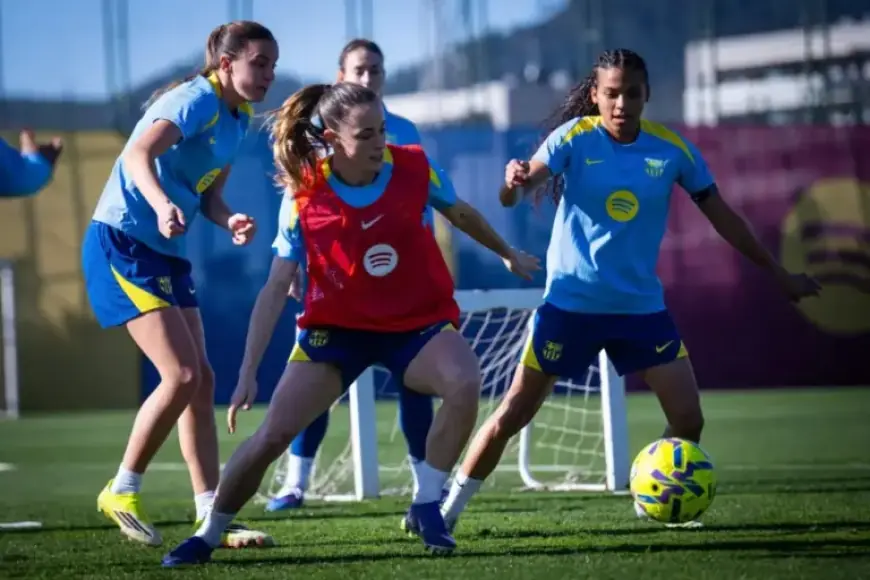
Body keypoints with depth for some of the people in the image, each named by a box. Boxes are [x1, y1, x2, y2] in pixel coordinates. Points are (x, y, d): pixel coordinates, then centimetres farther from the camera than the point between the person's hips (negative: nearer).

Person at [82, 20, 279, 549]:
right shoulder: (197, 100, -16)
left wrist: (231, 222, -7)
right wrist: (163, 205, -50)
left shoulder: (239, 120, 11)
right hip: (122, 243, -9)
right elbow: (138, 154, -32)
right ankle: (122, 493, 0)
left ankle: (211, 516, 7)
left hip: (167, 255, 9)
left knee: (201, 380, 5)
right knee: (183, 374, -15)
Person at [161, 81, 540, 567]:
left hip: (418, 323, 1)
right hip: (336, 327, 0)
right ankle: (207, 536, 13)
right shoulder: (303, 198, -15)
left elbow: (461, 214, 9)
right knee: (272, 435, -8)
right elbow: (277, 289, -12)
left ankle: (428, 506, -12)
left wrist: (508, 255, 26)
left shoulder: (413, 167, -13)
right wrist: (248, 373, -16)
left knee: (466, 382, -30)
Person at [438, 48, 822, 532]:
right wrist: (514, 182, -48)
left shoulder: (671, 148, -3)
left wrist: (777, 274, 12)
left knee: (688, 418, -6)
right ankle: (448, 509, 12)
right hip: (570, 303, -2)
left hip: (641, 306, 3)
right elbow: (513, 196, -22)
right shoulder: (575, 137, -11)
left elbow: (721, 215, 7)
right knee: (514, 413, -2)